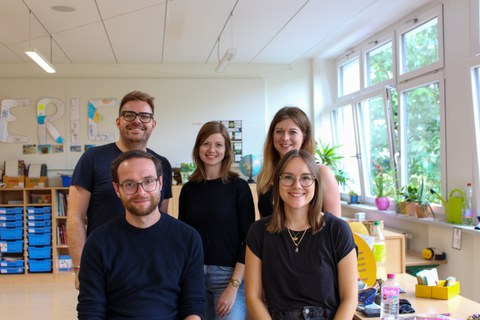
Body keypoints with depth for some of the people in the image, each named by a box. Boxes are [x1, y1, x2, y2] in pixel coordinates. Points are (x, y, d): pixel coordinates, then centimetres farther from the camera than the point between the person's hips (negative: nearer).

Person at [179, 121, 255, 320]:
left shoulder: (238, 187, -5)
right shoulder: (188, 189, 5)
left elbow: (248, 239, -7)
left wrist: (234, 286, -13)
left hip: (229, 274, -3)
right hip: (194, 274, 3)